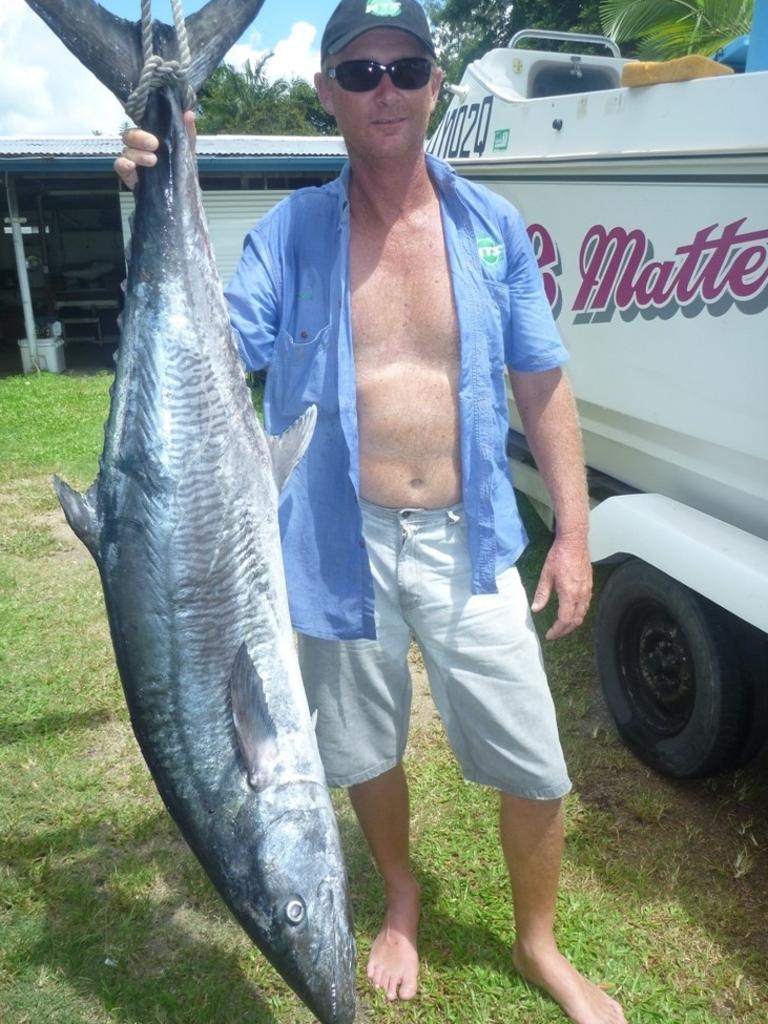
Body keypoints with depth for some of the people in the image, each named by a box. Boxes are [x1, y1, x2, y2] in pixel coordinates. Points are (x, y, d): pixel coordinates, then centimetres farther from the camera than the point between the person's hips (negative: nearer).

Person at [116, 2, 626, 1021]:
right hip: (343, 545, 0)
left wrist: (574, 533, 0)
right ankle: (401, 902, 51)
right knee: (368, 752, 19)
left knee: (536, 770, 7)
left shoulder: (492, 226, 0)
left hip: (468, 544, 1)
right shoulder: (289, 231, -2)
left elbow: (543, 385, 4)